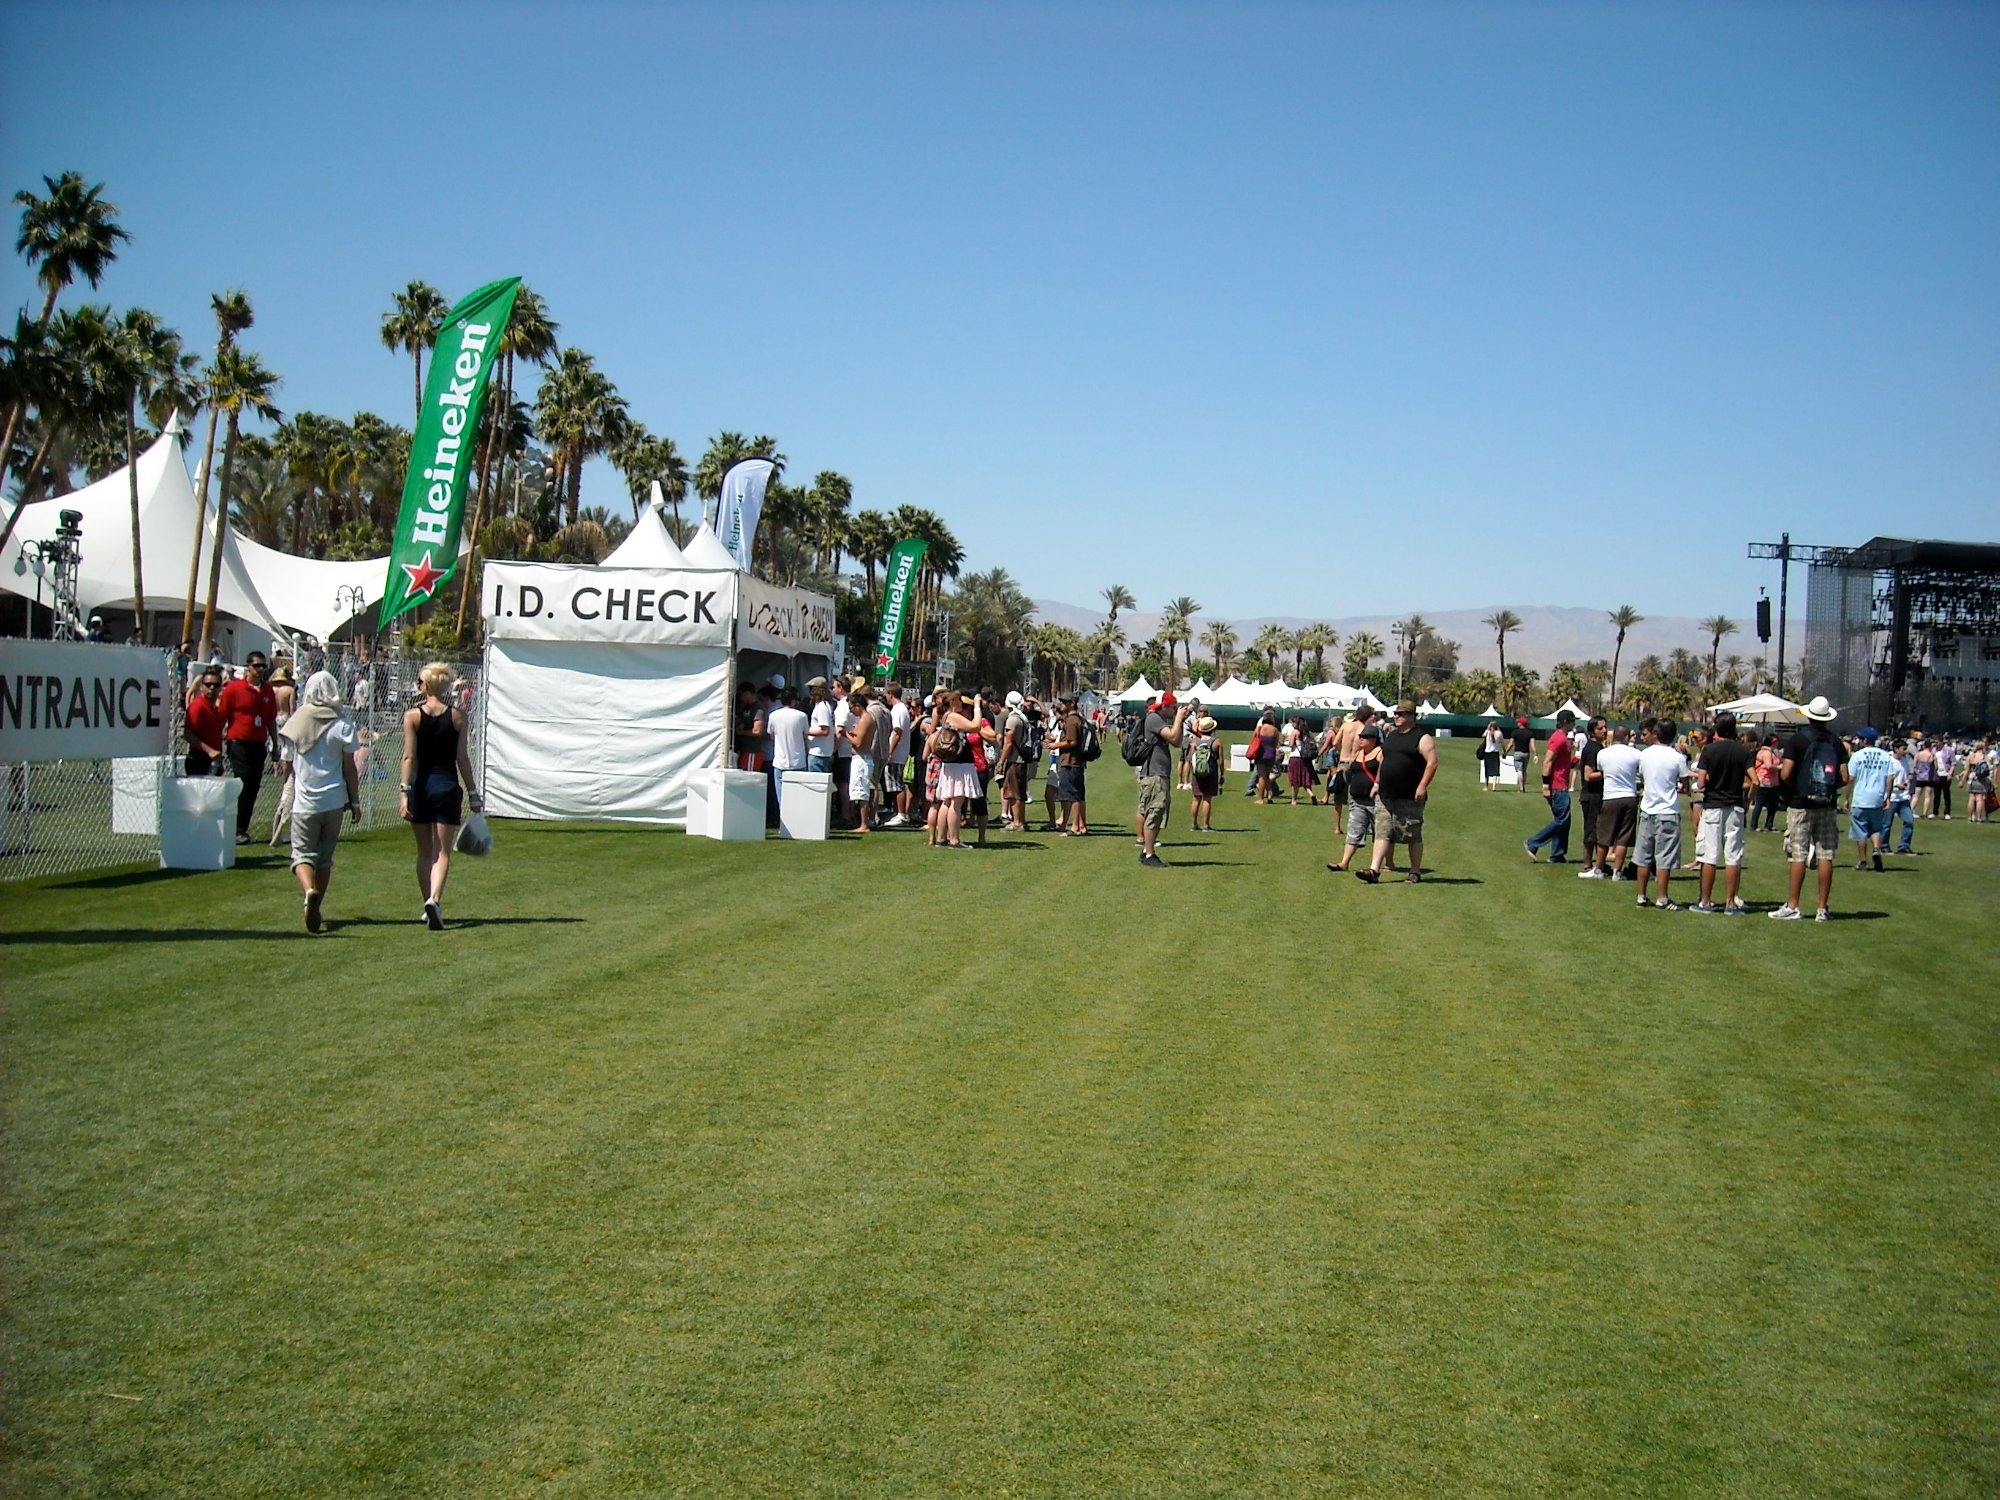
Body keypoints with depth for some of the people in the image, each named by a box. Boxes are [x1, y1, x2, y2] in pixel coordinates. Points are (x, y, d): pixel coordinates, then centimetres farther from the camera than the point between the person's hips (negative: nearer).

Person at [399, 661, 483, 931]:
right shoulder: (457, 716, -1)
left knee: (425, 852, 15)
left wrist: (405, 792, -10)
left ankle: (429, 905, 20)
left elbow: (409, 756, -8)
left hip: (420, 784, 1)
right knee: (443, 852, -1)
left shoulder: (412, 716, -2)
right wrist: (473, 793, 5)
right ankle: (434, 899, -23)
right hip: (447, 784, -1)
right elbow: (462, 758, -1)